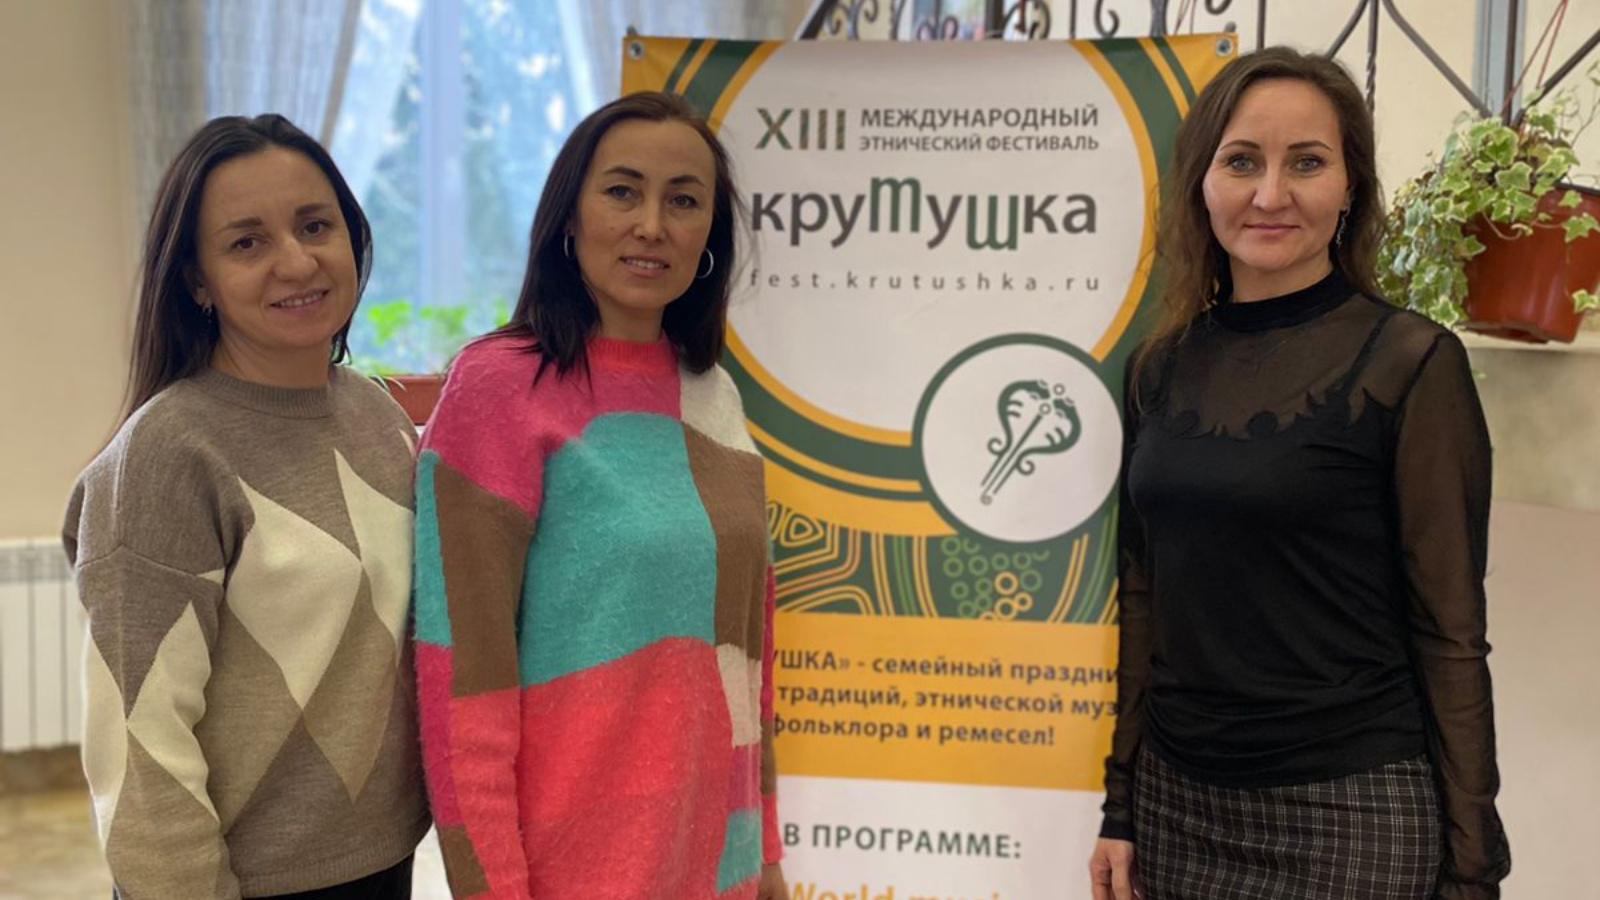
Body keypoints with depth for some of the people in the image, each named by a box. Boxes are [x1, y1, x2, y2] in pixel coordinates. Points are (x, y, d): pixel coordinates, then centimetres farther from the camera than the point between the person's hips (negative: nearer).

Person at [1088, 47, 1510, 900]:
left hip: (1348, 808, -4)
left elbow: (1450, 632, -9)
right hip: (1177, 799, 4)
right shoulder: (1161, 365, 3)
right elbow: (1144, 596, 7)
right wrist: (1121, 805, 8)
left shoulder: (1411, 364, -10)